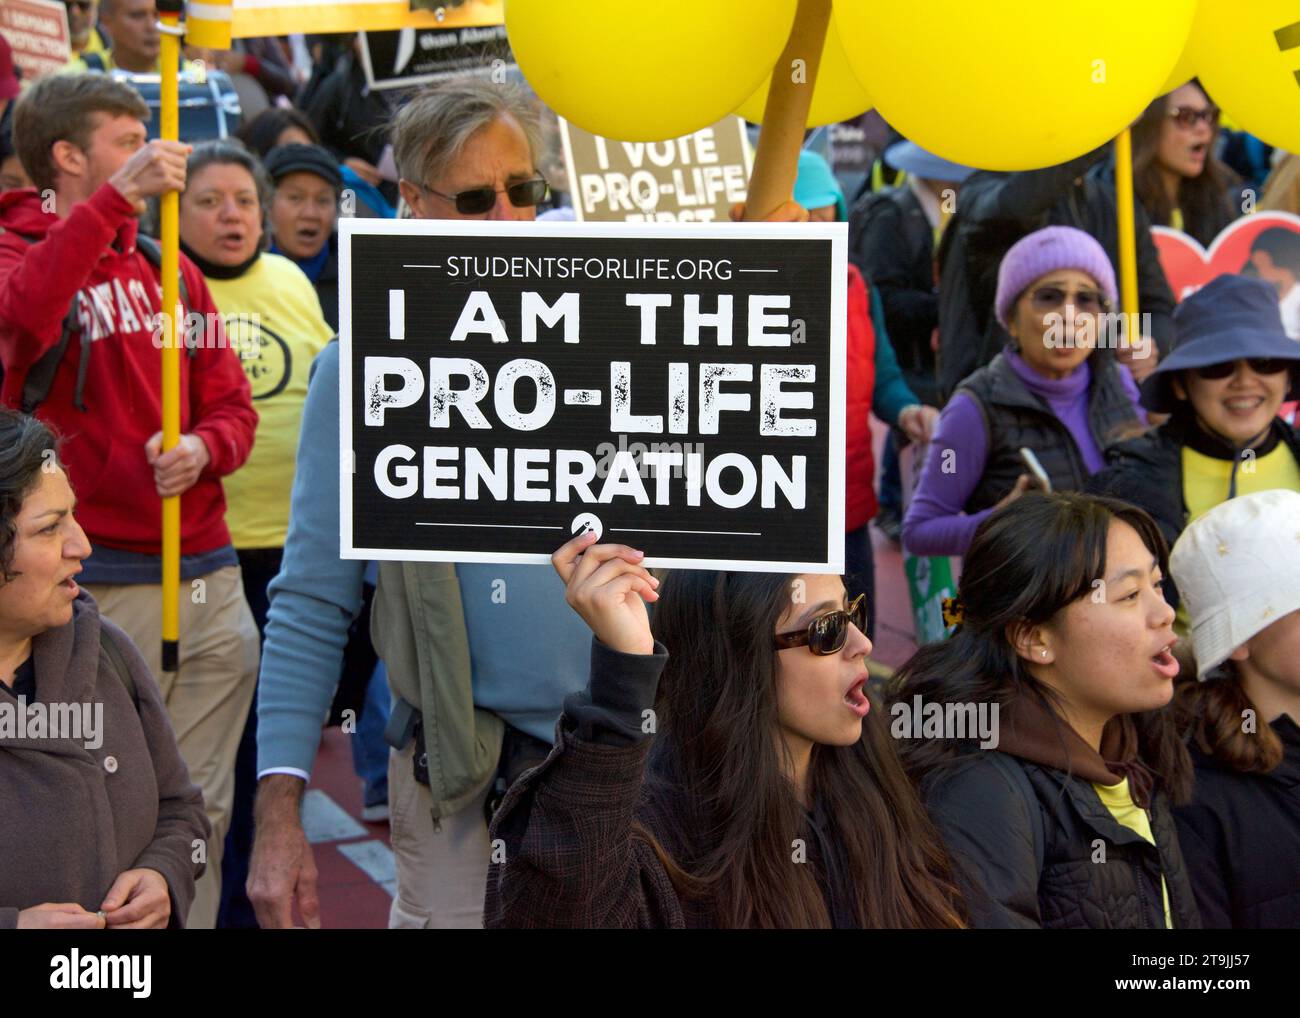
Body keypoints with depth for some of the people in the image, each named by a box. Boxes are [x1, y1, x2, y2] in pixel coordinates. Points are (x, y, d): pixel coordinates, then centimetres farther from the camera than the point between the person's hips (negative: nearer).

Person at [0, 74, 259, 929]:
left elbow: (233, 404, 14)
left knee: (200, 809, 11)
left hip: (209, 577, 6)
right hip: (102, 586, -6)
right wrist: (117, 198, -31)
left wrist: (204, 448, -8)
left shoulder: (172, 270, 17)